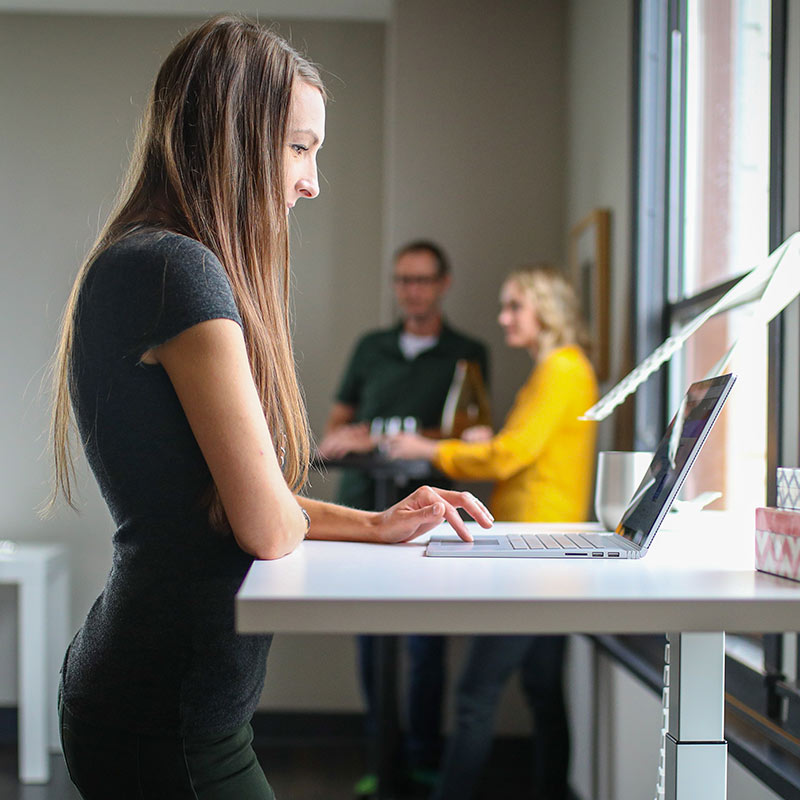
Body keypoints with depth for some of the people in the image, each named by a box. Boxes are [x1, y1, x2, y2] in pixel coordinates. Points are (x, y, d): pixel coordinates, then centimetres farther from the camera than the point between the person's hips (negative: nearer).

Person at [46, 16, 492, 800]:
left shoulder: (133, 265, 11)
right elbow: (265, 526, -22)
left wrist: (372, 524, 11)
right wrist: (299, 517, 1)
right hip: (169, 727, -10)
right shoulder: (179, 270, -21)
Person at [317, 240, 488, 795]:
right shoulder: (371, 347, 18)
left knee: (424, 640, -4)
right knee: (370, 638, 4)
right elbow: (339, 419, 19)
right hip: (363, 505, 3)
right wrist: (338, 439, -6)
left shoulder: (467, 354, 7)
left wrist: (380, 439, -12)